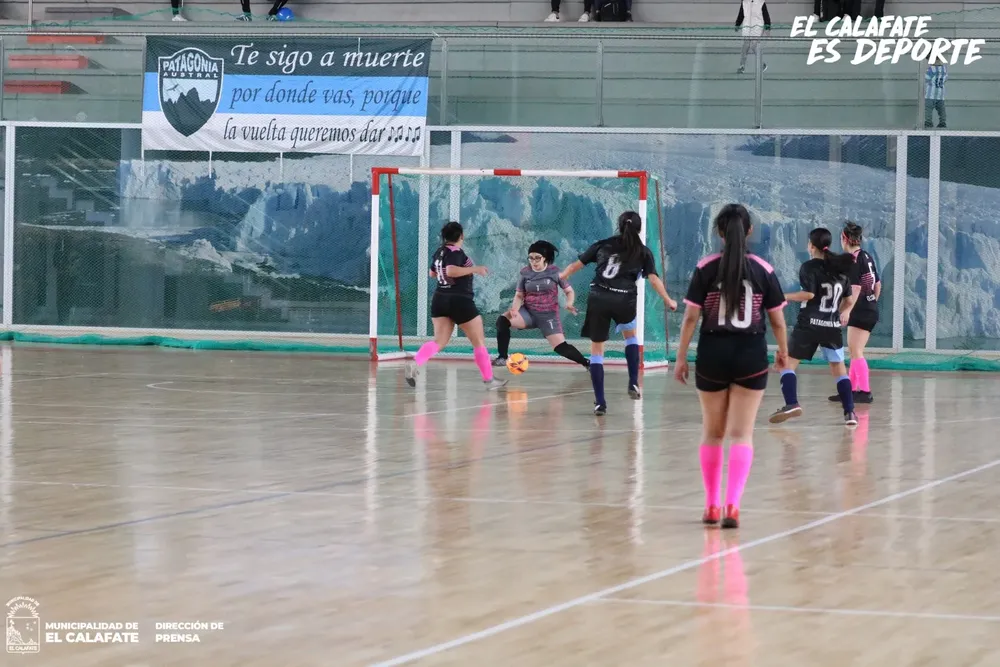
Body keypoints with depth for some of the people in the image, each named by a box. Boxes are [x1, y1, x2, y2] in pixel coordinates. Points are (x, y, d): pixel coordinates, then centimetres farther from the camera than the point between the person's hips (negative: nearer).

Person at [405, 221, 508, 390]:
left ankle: (414, 363, -23)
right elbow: (451, 271, -31)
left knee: (439, 341, 3)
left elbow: (432, 274, 24)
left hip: (439, 300, 7)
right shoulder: (456, 252, -14)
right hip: (460, 301, -7)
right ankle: (489, 379, 12)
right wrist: (474, 269, -26)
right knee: (479, 342, 7)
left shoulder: (439, 252, 10)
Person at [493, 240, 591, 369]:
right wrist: (514, 309, -20)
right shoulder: (525, 273, -2)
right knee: (502, 320, -23)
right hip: (528, 312, 2)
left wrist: (569, 304, -23)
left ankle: (587, 363, 12)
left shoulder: (554, 272, -7)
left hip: (548, 315, -2)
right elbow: (519, 295, 2)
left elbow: (569, 291, -1)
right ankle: (502, 357, -14)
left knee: (561, 347, -11)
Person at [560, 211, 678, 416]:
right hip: (624, 301, 0)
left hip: (598, 299, 0)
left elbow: (577, 264, 22)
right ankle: (633, 383, 21)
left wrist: (562, 276, 38)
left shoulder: (603, 245, 17)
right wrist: (668, 301, 6)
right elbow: (653, 279, -1)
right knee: (630, 333, 31)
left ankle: (600, 402, 5)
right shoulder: (643, 252, 11)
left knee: (596, 351, 9)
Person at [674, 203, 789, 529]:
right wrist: (783, 352, 18)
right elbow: (777, 319, 2)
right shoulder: (763, 270, -3)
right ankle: (732, 504, -13)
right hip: (750, 356, 0)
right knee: (742, 434, 1)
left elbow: (690, 317, -6)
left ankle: (712, 505, 22)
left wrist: (681, 357, 2)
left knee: (712, 432, 15)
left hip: (712, 355, 1)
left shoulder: (706, 268, -5)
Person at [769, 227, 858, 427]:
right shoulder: (840, 269, 11)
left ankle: (791, 403, -15)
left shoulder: (809, 267, -7)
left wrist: (784, 297, -7)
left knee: (788, 363, 3)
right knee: (839, 369, 13)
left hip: (809, 325, -5)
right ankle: (850, 412, 4)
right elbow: (849, 300, 14)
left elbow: (808, 294, -18)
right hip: (832, 326, 5)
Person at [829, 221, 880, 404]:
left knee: (856, 352, -9)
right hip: (871, 310, 9)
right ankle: (851, 389, 20)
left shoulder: (853, 260, -14)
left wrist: (847, 310, -25)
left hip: (860, 311, -9)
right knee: (854, 351, 16)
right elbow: (878, 285, 17)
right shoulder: (867, 257, 12)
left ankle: (865, 392, -13)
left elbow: (855, 288, -21)